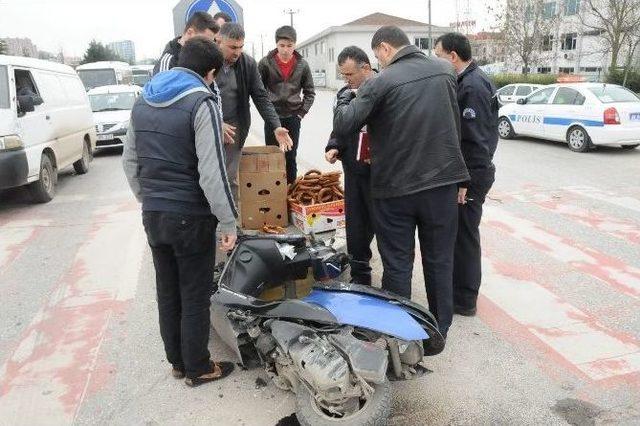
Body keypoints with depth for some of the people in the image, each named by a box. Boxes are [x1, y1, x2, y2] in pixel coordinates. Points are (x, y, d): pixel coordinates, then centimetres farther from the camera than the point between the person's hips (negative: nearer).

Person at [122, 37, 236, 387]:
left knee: (167, 292, 17)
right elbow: (211, 171, -20)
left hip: (153, 214, 7)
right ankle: (198, 368, 21)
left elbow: (130, 161, 15)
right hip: (190, 216, -7)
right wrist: (228, 222, -13)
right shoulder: (201, 102, -14)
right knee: (195, 296, 7)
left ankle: (177, 361, 31)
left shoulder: (143, 102, 10)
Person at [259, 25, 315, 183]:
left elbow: (310, 92, 7)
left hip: (293, 117, 1)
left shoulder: (302, 65, -1)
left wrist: (302, 112, -1)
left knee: (291, 157, 7)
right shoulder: (266, 63, -6)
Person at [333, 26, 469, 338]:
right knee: (439, 261, 14)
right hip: (443, 181, 4)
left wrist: (345, 99, 7)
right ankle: (439, 331, 27)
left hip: (396, 187, -4)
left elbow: (342, 127, -12)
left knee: (397, 265, 8)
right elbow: (456, 122, 12)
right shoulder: (445, 70, 4)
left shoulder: (382, 82, -12)